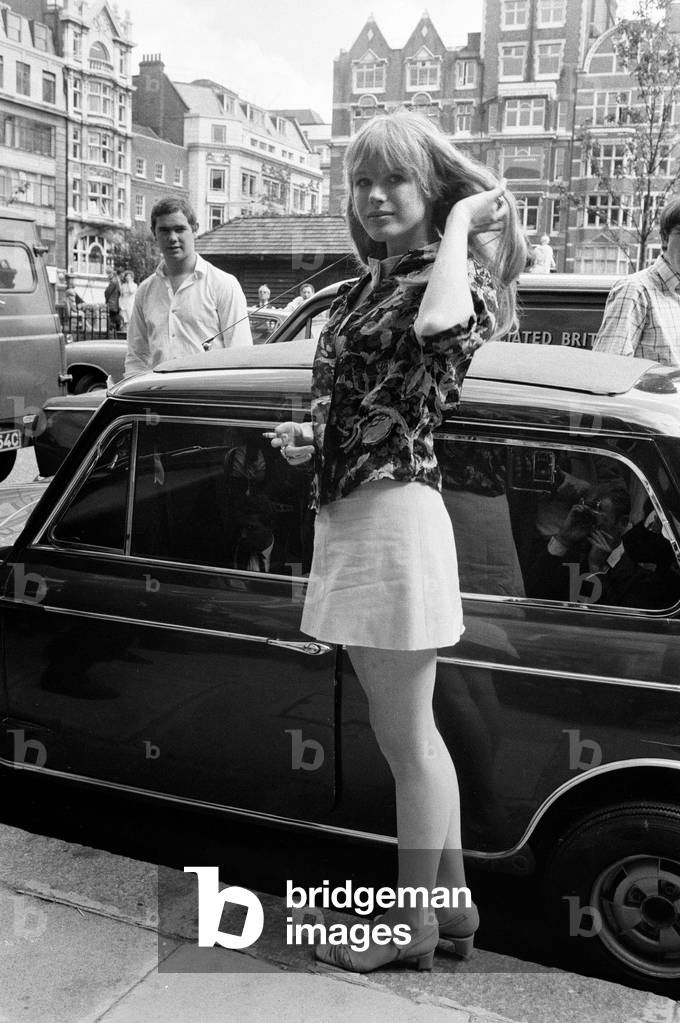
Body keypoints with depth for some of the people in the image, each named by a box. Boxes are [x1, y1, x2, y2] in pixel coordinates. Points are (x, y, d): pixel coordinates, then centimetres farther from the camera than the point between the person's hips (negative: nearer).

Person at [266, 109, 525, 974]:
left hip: (394, 515, -9)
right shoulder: (362, 289, 15)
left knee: (405, 738, 5)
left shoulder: (451, 275, -8)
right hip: (347, 514, 9)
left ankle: (416, 925, 24)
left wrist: (460, 222, -18)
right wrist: (307, 435, 7)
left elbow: (442, 325, -34)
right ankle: (450, 902, 34)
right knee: (409, 732, 17)